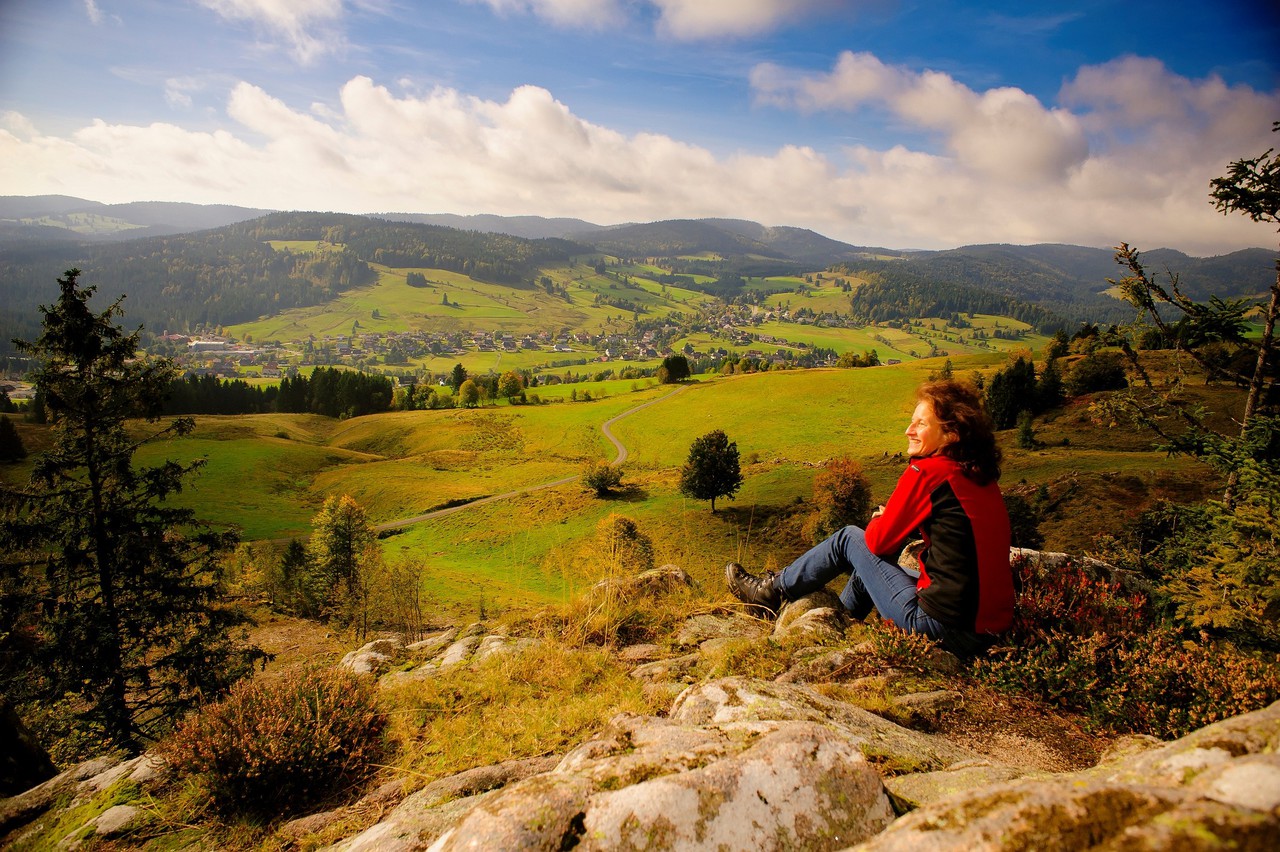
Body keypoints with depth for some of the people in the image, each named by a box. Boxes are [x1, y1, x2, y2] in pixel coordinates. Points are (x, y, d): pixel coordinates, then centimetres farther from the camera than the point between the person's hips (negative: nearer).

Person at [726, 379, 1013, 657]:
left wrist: (878, 521, 12)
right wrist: (892, 520, 9)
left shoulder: (926, 472, -17)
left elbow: (880, 541, -10)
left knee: (849, 538, 6)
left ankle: (772, 590, 22)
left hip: (946, 628, -8)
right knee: (868, 564, 27)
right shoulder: (981, 476, 7)